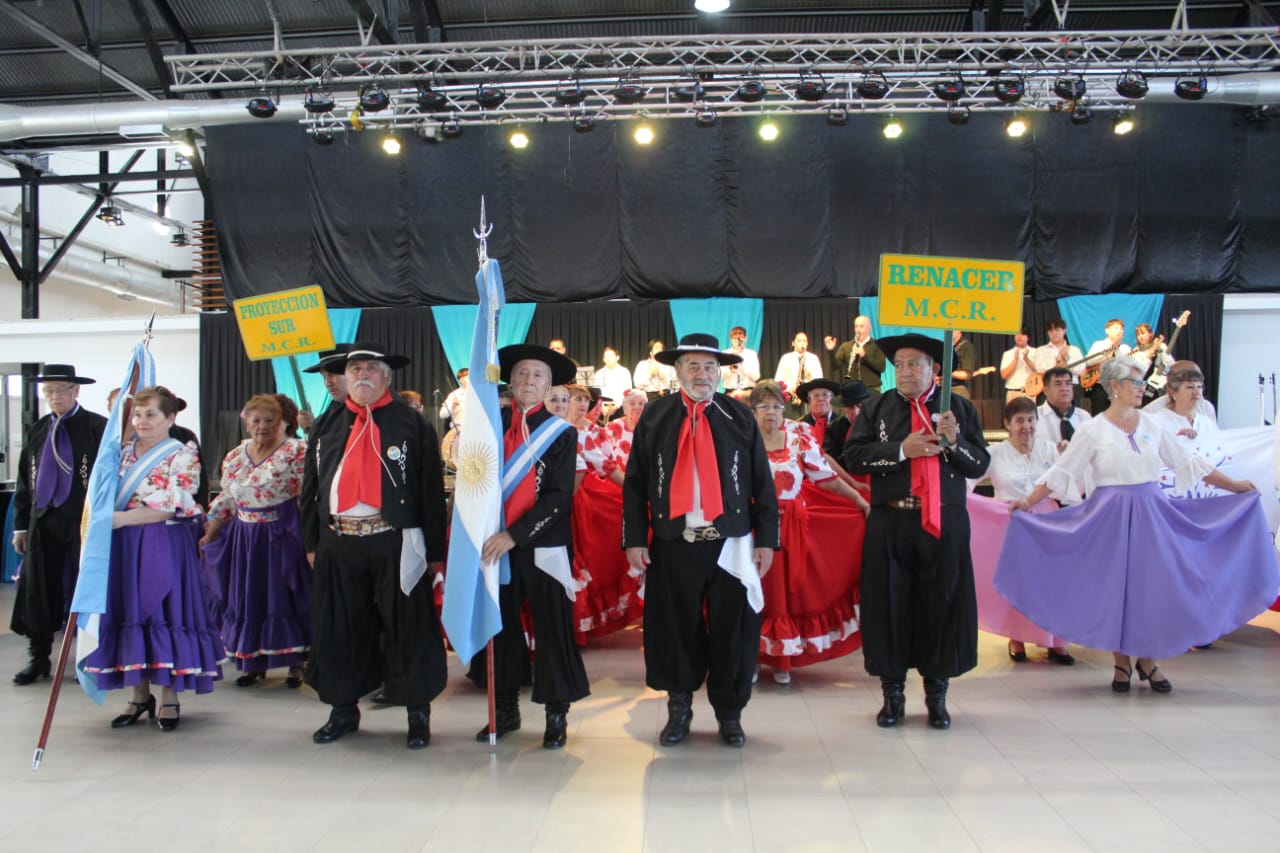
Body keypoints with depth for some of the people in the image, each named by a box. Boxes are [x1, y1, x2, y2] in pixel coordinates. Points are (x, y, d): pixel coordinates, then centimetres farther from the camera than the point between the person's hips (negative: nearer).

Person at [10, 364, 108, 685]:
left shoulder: (98, 427, -7)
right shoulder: (36, 432, 12)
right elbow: (24, 482, 16)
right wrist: (20, 525, 13)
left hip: (84, 521, -5)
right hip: (43, 522, 5)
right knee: (37, 590, 7)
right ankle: (39, 658, 20)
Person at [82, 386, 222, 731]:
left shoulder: (182, 456, -6)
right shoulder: (124, 452, 11)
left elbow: (170, 508, -14)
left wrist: (121, 518, -18)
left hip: (164, 547, -5)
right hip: (124, 547, 5)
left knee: (164, 612, -2)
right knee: (129, 613, 7)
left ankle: (169, 698, 7)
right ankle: (138, 695, 18)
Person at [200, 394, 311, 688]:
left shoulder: (296, 451, -9)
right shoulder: (234, 458, 8)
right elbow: (226, 502, 14)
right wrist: (205, 538, 12)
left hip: (282, 537, -5)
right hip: (245, 539, 5)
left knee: (284, 597, 0)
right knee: (247, 600, 10)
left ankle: (296, 663, 12)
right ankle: (254, 663, 24)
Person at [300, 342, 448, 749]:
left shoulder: (412, 424, 0)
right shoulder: (327, 427, 13)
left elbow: (431, 491, -2)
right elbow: (310, 488, 17)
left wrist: (435, 551, -6)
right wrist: (312, 543, 11)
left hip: (396, 543, -4)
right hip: (338, 544, 4)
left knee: (408, 629, 0)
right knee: (338, 628, 11)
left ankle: (418, 713, 13)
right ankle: (343, 708, 28)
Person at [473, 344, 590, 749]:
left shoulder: (561, 433, -2)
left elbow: (559, 498, -9)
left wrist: (514, 535, -17)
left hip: (544, 546, -3)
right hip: (496, 544, 3)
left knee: (551, 629, 2)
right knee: (500, 626, 9)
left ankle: (556, 715, 14)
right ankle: (506, 708, 24)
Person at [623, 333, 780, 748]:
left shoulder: (740, 417, 5)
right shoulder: (654, 417, 5)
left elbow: (762, 482, 6)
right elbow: (635, 483, 4)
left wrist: (767, 538, 1)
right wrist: (634, 539, -2)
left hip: (730, 542, 0)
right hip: (672, 543, 0)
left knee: (733, 631, 5)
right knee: (674, 628, 6)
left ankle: (729, 713, 22)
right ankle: (679, 709, 24)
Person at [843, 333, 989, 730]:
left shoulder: (960, 408, 8)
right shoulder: (877, 408, 7)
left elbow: (980, 465, 4)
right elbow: (852, 457, -4)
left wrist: (954, 442, -14)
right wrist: (902, 449, -14)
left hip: (945, 523, 0)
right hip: (890, 524, 0)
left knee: (942, 605, 5)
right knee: (889, 605, 3)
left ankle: (937, 693, 20)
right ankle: (892, 693, 17)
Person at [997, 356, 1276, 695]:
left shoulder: (1151, 425, 6)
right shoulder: (1093, 430, -4)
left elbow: (1188, 464, 12)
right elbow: (1060, 472, -5)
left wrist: (1235, 487, 13)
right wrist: (1028, 502, -13)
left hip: (1151, 514, 3)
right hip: (1111, 516, -3)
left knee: (1152, 585, 3)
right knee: (1116, 586, 2)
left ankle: (1148, 661, 17)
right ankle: (1121, 664, 15)